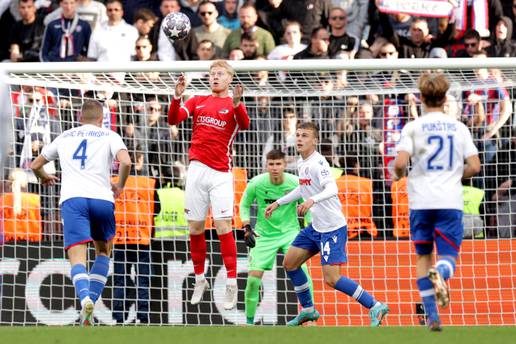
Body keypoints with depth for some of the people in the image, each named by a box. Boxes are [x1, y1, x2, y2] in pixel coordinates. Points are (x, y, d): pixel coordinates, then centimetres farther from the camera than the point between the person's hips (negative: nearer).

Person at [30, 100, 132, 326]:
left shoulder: (64, 137, 24)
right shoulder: (110, 136, 14)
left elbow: (35, 165, 33)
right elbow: (125, 162, -5)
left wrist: (44, 178, 55)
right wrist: (119, 186, 13)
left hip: (72, 199, 0)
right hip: (102, 199, 0)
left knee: (77, 257, -11)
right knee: (103, 251, 23)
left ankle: (85, 297, -40)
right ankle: (93, 298, 4)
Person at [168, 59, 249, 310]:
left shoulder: (233, 104, 4)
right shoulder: (198, 102, 13)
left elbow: (244, 124, -16)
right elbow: (173, 119, 2)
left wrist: (237, 103, -34)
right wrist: (177, 96, -15)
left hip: (220, 173, -3)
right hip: (197, 169, 3)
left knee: (223, 227, -10)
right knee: (195, 228, 6)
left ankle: (231, 283, -8)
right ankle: (199, 280, 18)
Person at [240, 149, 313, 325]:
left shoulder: (295, 183, -13)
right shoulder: (256, 183, -13)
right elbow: (244, 205, 3)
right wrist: (247, 228, -8)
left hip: (290, 232, 0)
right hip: (265, 235, 0)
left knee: (302, 269, -18)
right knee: (253, 277, -8)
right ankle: (249, 320, 9)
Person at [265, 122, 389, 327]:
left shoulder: (317, 163, -18)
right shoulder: (302, 163, 10)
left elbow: (332, 189, -32)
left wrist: (312, 200, -49)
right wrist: (278, 203, 32)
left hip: (332, 227, -9)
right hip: (316, 227, 9)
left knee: (331, 279, -15)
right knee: (290, 263, 12)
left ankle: (375, 307, -6)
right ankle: (308, 310, 25)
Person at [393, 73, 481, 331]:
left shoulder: (413, 128, -1)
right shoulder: (459, 128, 5)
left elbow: (400, 163, -12)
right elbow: (474, 166, 2)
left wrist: (397, 175, 11)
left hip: (421, 200, 0)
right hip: (450, 201, 0)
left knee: (423, 256, 14)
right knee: (448, 256, 2)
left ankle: (432, 316, 11)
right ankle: (441, 274, -37)